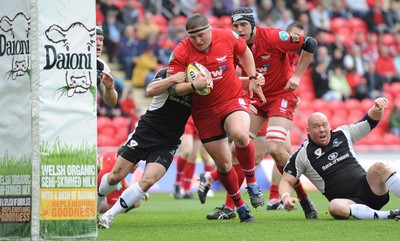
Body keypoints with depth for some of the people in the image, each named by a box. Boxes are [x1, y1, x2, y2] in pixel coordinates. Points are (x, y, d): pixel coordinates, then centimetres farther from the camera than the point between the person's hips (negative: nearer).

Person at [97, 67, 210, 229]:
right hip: (145, 132, -2)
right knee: (116, 176, 0)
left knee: (148, 180, -21)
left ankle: (109, 216, -8)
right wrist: (173, 79, -29)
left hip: (167, 144, 2)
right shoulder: (166, 73, -5)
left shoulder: (198, 82, 6)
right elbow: (150, 90, -22)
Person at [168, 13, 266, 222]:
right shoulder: (181, 52, -14)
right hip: (204, 110, 1)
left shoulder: (227, 37, -10)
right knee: (223, 164, 5)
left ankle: (252, 183, -11)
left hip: (233, 99, -1)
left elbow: (244, 52, 12)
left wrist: (252, 78, 9)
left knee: (240, 135, -34)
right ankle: (239, 206, 27)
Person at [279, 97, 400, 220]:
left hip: (367, 188, 3)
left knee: (378, 168, -27)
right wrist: (286, 197, -18)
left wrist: (377, 108, -6)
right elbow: (286, 181, 4)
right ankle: (386, 215, -46)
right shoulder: (303, 155, 3)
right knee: (334, 206, -39)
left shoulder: (343, 134, 11)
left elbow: (371, 121, 17)